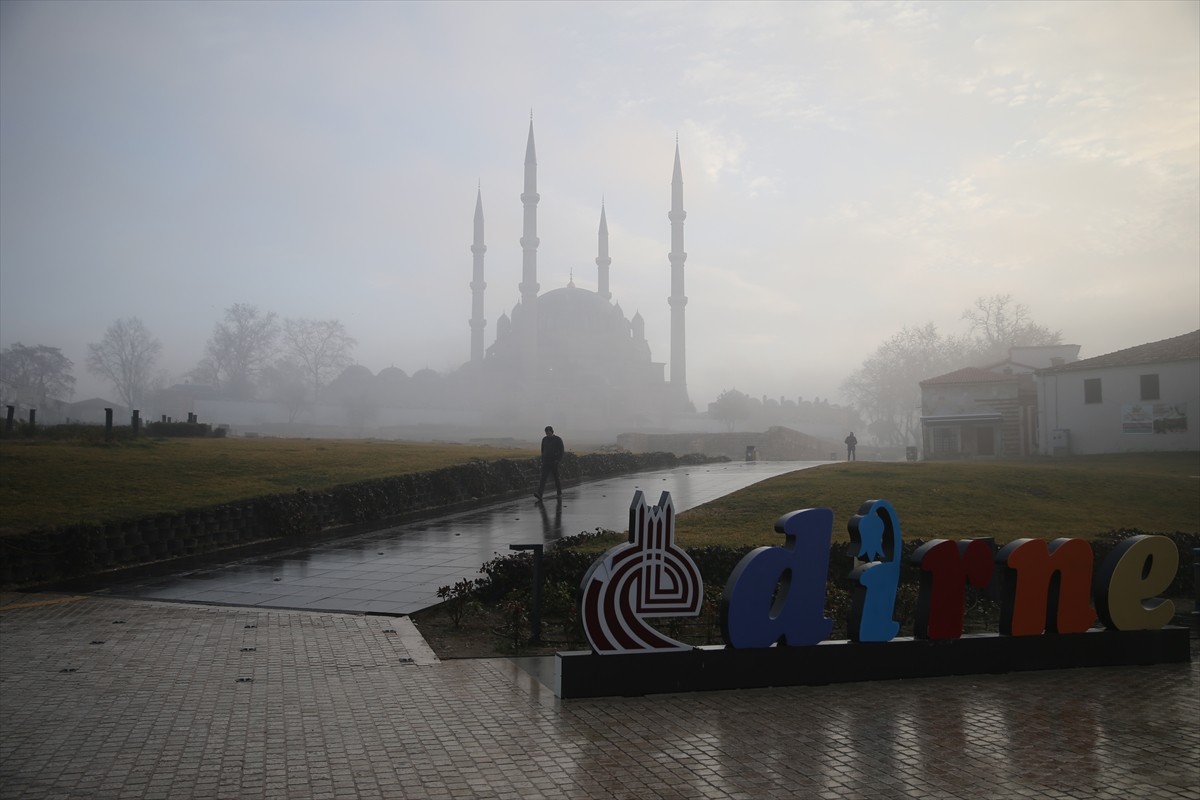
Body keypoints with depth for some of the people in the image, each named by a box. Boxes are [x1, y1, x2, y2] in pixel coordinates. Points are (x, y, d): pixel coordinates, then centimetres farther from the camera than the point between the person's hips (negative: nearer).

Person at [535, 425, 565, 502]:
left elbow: (561, 450, -5)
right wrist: (542, 460, 14)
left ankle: (559, 492, 31)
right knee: (543, 478, -11)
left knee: (556, 477, 7)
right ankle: (539, 495, -23)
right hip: (546, 462, 3)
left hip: (555, 461, -3)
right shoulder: (544, 439, 6)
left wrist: (559, 460, -16)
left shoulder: (558, 440, -6)